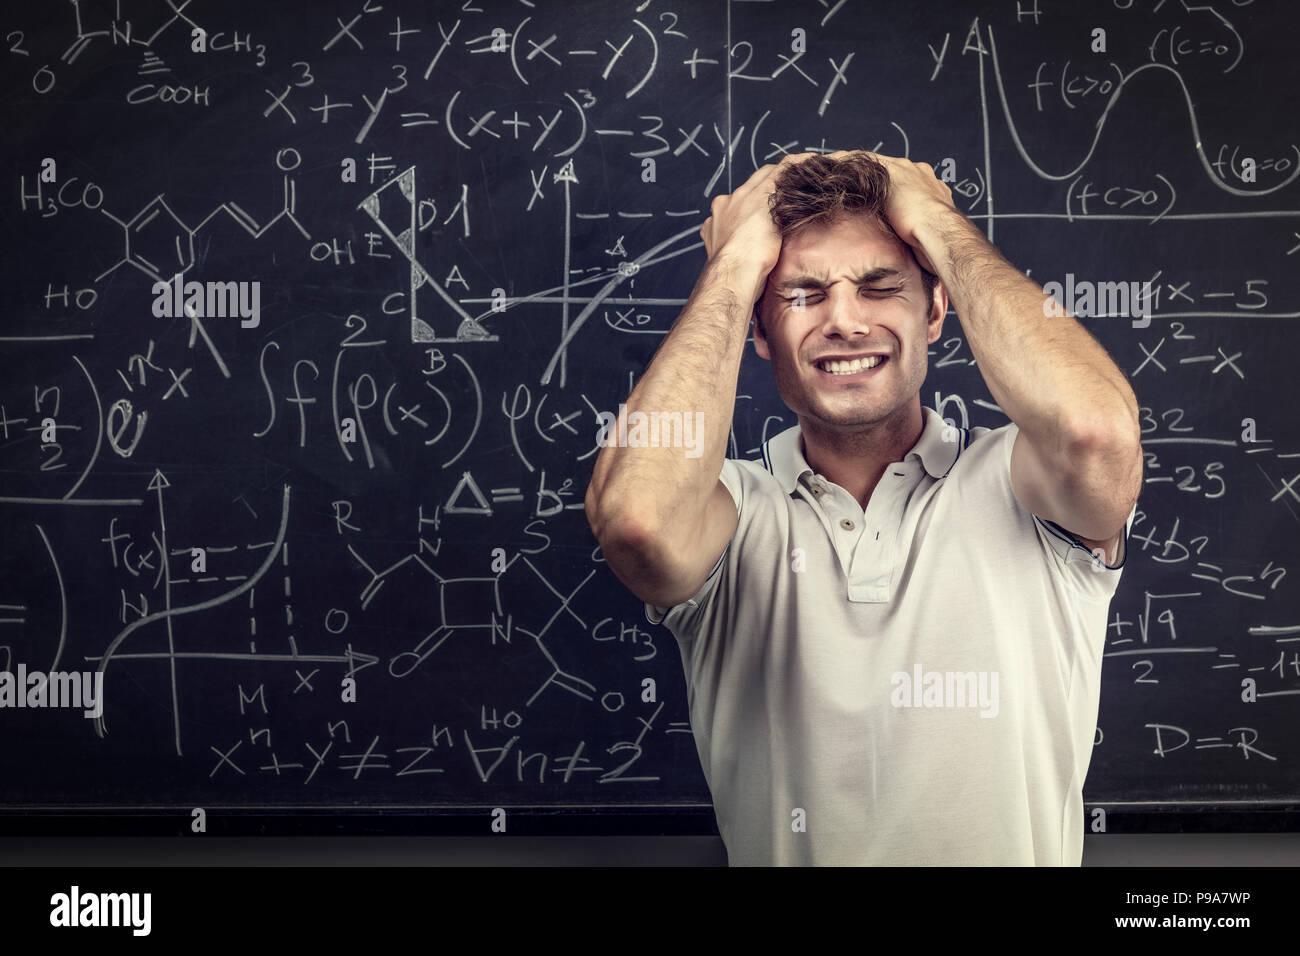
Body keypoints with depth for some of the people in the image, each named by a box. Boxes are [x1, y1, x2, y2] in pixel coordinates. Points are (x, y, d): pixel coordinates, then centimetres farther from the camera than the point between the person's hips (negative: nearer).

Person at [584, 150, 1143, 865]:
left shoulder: (1013, 488, -3)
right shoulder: (734, 514, -3)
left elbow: (1096, 429, -23)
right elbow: (636, 518, -23)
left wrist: (938, 223, -10)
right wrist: (738, 261, -12)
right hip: (773, 849, 0)